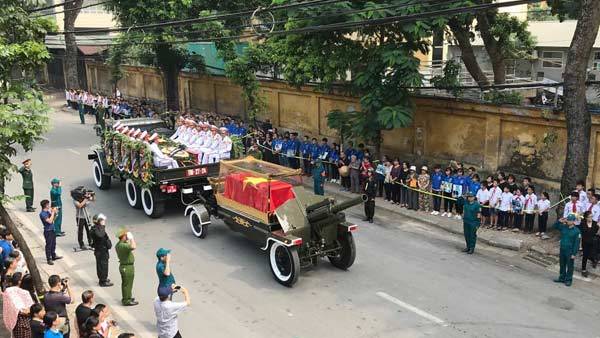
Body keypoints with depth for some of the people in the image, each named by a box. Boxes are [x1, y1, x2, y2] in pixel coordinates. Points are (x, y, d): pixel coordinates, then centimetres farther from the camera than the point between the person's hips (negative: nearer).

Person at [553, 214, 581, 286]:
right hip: (562, 250, 5)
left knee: (569, 266, 7)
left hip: (570, 252, -5)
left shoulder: (576, 231, -15)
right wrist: (559, 221, -9)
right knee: (562, 265, 17)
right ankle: (562, 278, 31)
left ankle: (568, 280, 19)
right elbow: (555, 226, 9)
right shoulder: (563, 227, -2)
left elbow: (576, 243, -14)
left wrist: (574, 254, -15)